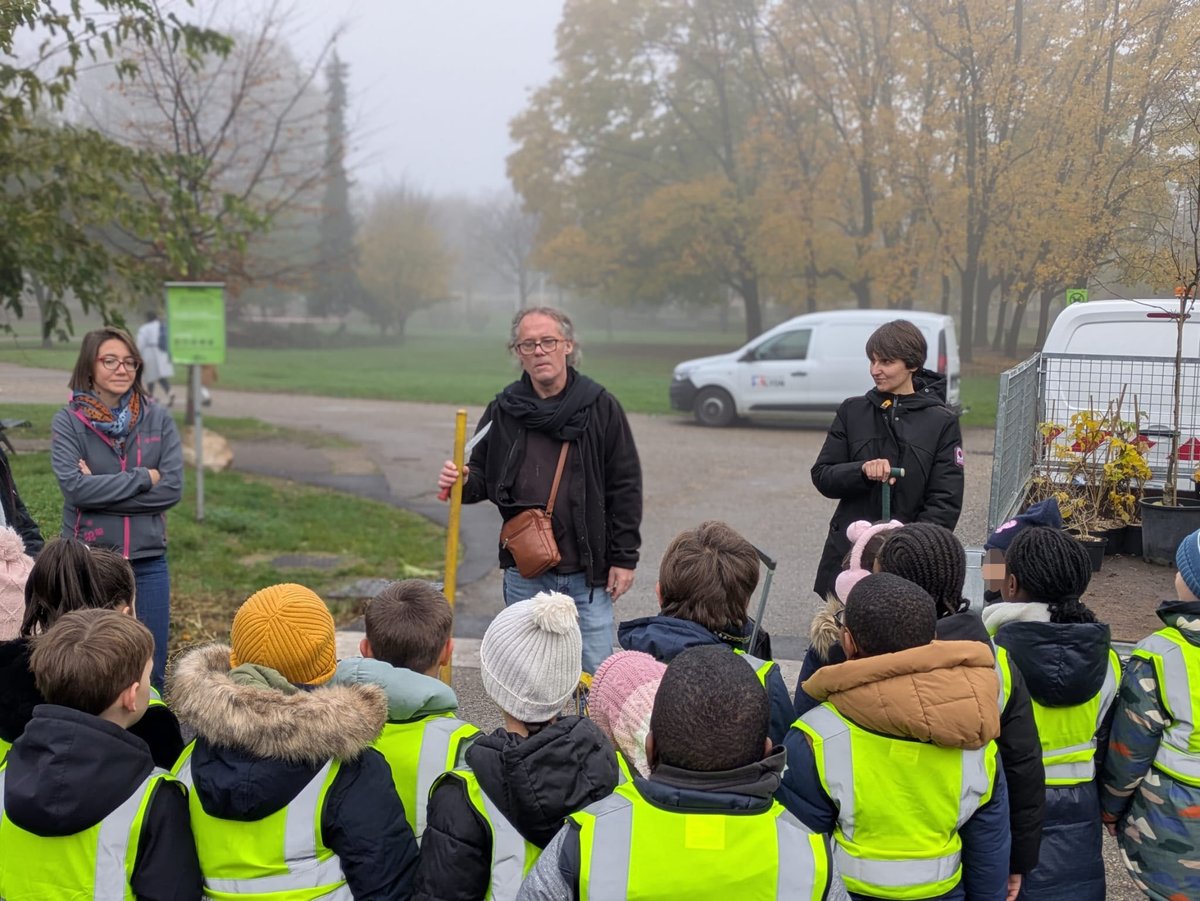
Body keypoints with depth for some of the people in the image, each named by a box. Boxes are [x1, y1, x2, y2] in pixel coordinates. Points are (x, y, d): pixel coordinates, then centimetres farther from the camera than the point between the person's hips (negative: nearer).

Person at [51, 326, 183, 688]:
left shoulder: (159, 420, 2)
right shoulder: (67, 422, -3)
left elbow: (173, 488, -7)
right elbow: (74, 486, -16)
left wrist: (101, 488, -12)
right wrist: (143, 478, -13)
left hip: (148, 562, 2)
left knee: (150, 673, 9)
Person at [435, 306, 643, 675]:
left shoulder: (600, 406, -1)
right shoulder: (503, 411, 5)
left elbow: (626, 486, 0)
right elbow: (482, 476, 15)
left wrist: (624, 557, -3)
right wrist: (463, 482, -10)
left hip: (588, 574, -2)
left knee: (596, 673, 2)